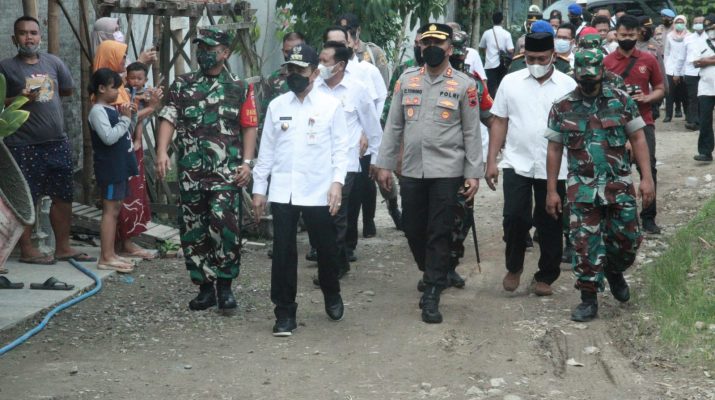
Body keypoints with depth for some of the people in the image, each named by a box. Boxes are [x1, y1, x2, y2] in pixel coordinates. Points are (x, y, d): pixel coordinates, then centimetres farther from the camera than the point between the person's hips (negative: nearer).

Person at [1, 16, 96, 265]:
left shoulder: (53, 62, 9)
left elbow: (68, 90, 21)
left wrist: (42, 94, 10)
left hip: (57, 142, 5)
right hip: (23, 145, -5)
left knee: (63, 196, 10)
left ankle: (63, 247, 21)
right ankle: (26, 249, 9)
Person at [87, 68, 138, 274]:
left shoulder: (112, 109, 15)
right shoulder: (98, 111, -13)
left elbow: (126, 133, 22)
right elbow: (109, 137, -24)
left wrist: (132, 116, 7)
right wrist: (125, 118, -17)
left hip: (120, 166, 9)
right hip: (109, 167, -9)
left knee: (115, 209, 11)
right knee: (110, 210, -9)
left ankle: (110, 254, 16)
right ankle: (106, 258, -9)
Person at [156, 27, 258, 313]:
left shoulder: (240, 88, 7)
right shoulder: (182, 85, 10)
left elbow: (249, 128, 5)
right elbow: (168, 119, 1)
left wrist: (246, 162, -7)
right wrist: (162, 152, -14)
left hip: (226, 171, -3)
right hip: (190, 171, 3)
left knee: (223, 223, -18)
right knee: (193, 231, 6)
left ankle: (224, 285, -4)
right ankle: (205, 287, 18)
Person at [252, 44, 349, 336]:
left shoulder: (331, 105, 1)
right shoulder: (276, 106, 8)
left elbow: (340, 148, -1)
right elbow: (266, 150, 10)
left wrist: (337, 182, -13)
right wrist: (259, 189, 9)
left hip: (318, 191, -2)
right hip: (282, 192, 2)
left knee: (326, 248, 10)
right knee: (283, 252, 0)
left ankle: (332, 296, 35)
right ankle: (285, 312, 9)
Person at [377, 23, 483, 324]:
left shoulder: (464, 85, -1)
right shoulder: (406, 80, 7)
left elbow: (471, 132, 0)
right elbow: (394, 125, 9)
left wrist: (473, 173, -4)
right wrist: (385, 164, 6)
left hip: (447, 170, -3)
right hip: (411, 169, 3)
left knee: (439, 232, -2)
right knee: (413, 229, 10)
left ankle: (431, 295, 2)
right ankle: (431, 274, 36)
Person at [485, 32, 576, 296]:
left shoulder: (568, 86, 2)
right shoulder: (511, 82, 4)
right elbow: (499, 122, 6)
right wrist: (491, 161, 0)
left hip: (554, 168, 0)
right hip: (517, 163, 0)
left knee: (550, 225, 7)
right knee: (514, 217, -7)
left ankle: (546, 277, 21)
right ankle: (514, 267, 17)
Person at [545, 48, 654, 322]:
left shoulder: (621, 101, -1)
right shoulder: (562, 108, 1)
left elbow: (638, 139, 1)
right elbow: (554, 149, 6)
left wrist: (647, 178, -6)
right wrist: (552, 191, 4)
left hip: (619, 186, 0)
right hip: (582, 189, 0)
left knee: (627, 239, 3)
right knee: (586, 245, -1)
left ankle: (614, 271, 35)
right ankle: (588, 300, 9)